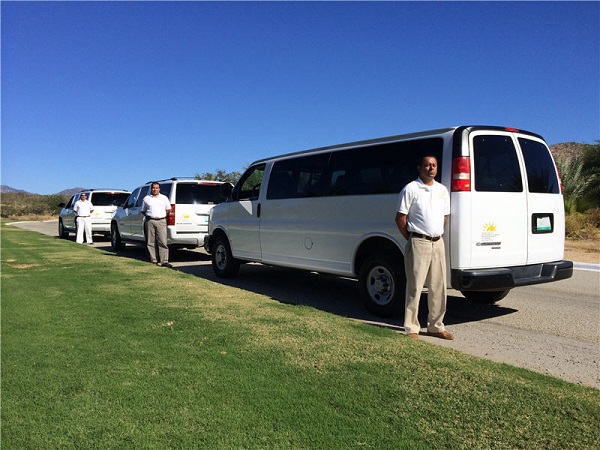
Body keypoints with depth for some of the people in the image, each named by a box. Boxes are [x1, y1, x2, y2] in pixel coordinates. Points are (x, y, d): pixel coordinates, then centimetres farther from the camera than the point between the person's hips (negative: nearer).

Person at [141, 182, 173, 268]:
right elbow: (143, 211, 16)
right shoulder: (146, 198, 12)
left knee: (163, 242, -9)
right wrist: (148, 216, 3)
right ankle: (154, 260, 7)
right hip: (150, 221, 1)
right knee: (151, 242, 0)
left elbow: (168, 210, 17)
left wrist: (163, 216, 5)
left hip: (161, 221, -1)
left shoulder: (164, 198, 14)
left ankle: (164, 261, -11)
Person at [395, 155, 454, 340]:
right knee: (415, 286, -4)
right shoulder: (410, 189, -5)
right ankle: (411, 329, 5)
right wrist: (411, 238, -4)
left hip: (438, 242, 6)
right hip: (418, 243, -6)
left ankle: (435, 326, 22)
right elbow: (400, 217, -6)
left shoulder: (442, 190, 13)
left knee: (439, 287, 10)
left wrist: (436, 234, 13)